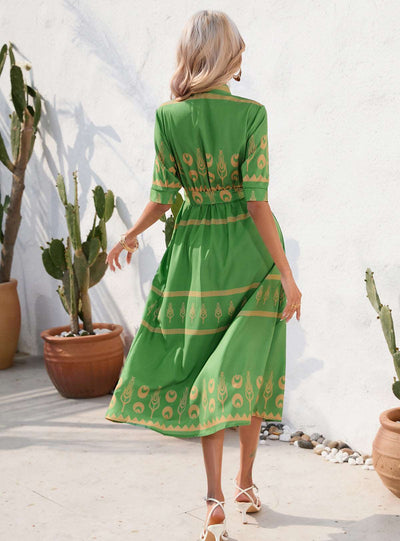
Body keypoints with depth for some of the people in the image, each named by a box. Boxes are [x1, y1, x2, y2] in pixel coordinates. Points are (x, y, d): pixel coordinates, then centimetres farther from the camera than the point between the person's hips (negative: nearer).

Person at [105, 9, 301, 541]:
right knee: (249, 367, 14)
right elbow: (257, 202, -15)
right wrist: (287, 275, -10)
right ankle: (246, 483, 25)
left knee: (207, 370, 9)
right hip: (250, 247, -1)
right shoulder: (251, 112, -12)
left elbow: (163, 196, -3)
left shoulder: (167, 115, -6)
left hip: (196, 248, 1)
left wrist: (130, 235, 17)